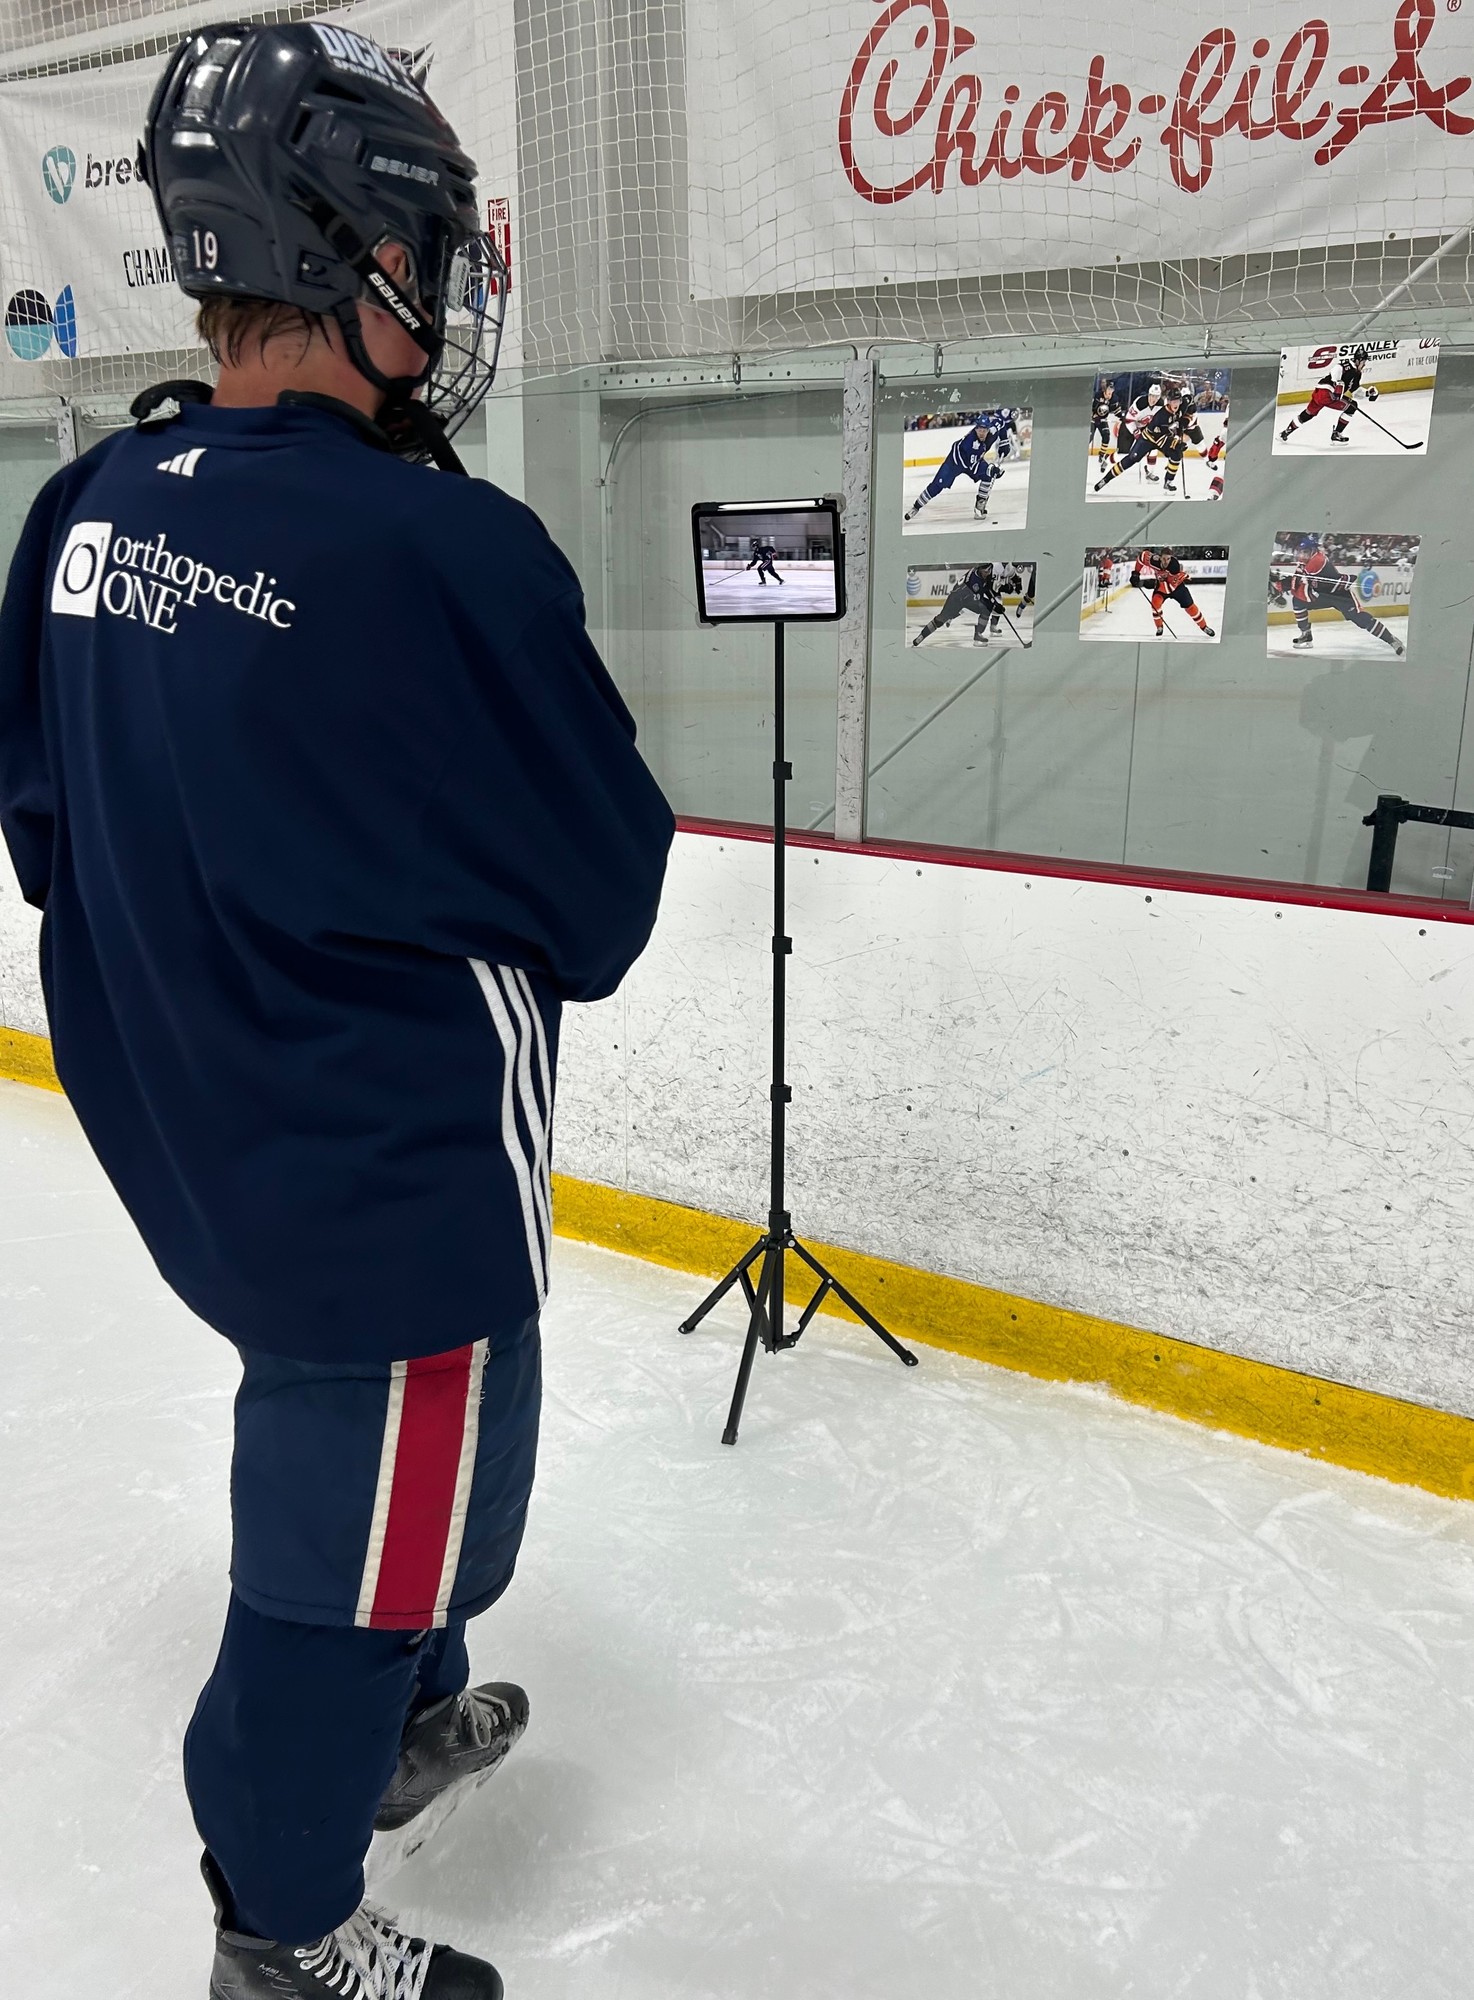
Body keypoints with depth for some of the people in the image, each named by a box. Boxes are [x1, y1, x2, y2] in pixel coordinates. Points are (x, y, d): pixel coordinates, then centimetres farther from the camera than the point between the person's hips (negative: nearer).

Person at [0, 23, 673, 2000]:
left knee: (334, 1434, 28)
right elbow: (602, 902, -16)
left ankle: (405, 1717, 54)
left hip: (185, 1137, 8)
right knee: (379, 1512, 14)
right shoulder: (445, 554, -26)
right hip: (396, 1176, -8)